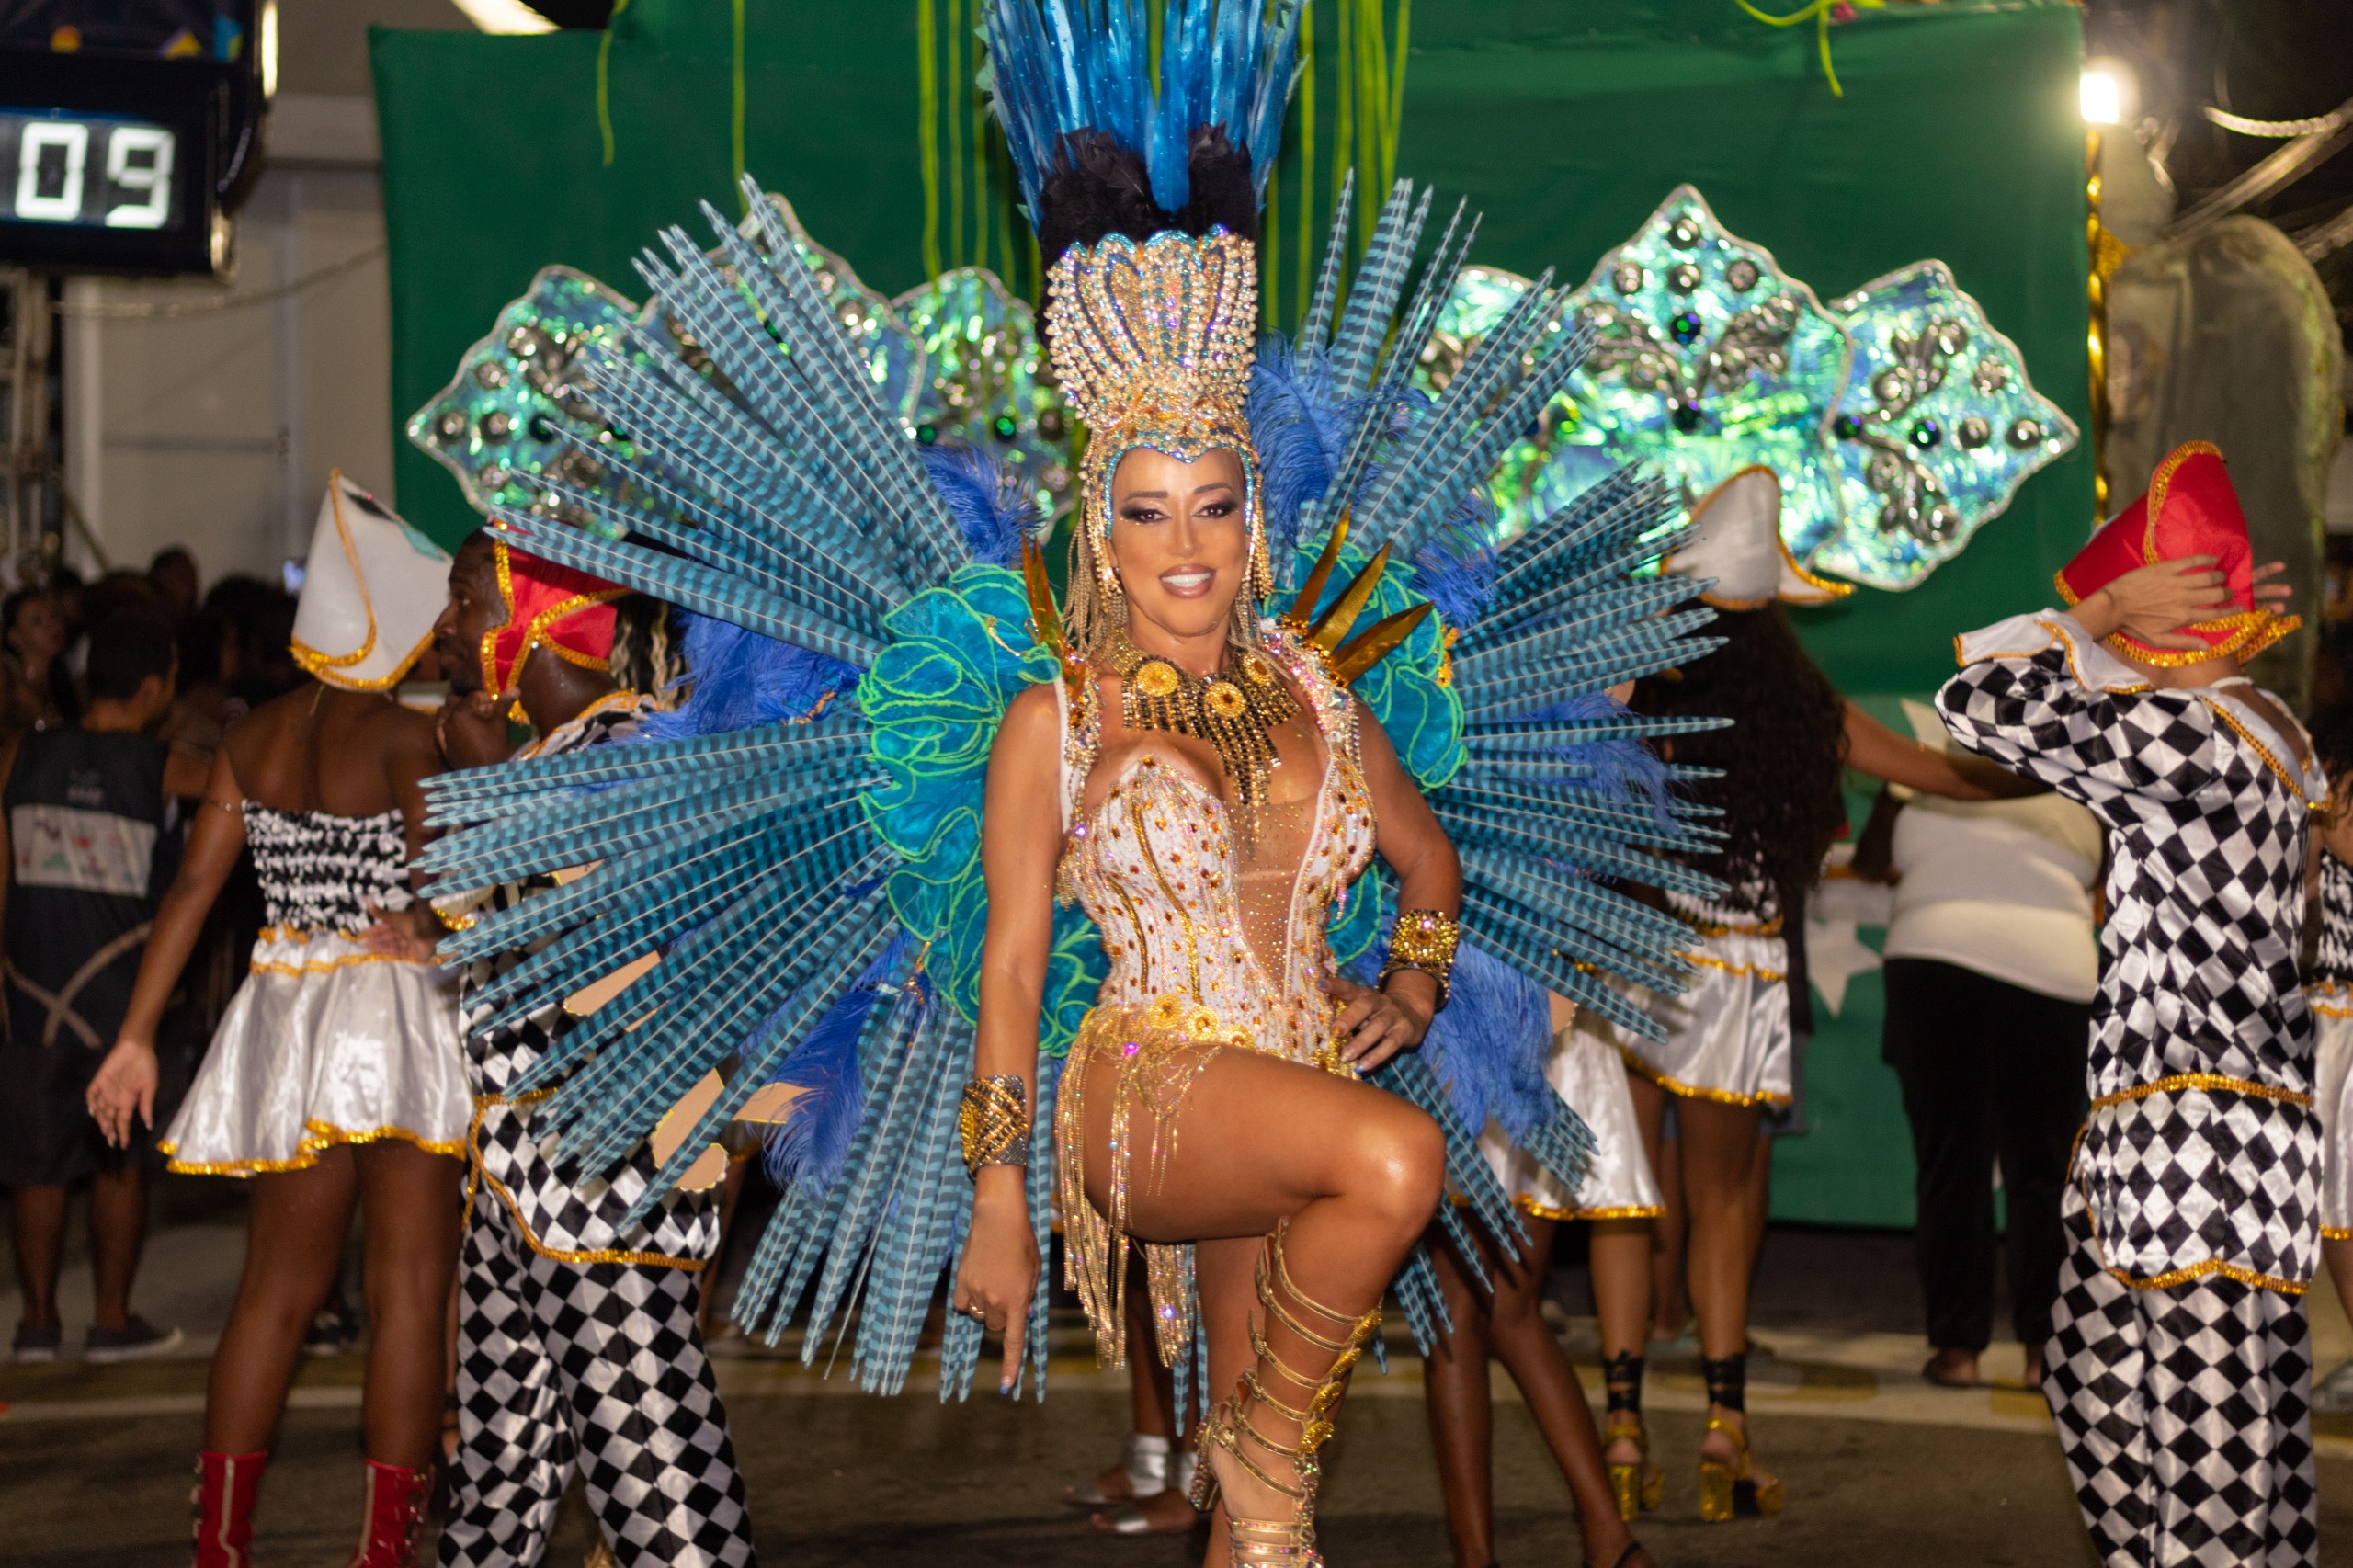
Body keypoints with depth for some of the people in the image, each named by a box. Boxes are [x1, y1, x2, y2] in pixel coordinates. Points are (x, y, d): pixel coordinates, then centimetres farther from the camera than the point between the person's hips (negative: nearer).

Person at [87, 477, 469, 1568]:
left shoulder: (253, 738, 5)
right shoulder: (404, 739, -12)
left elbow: (194, 883, 5)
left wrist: (137, 1036, 7)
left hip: (286, 1024, 6)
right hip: (396, 1023, -6)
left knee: (278, 1283, 16)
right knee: (410, 1288, 0)